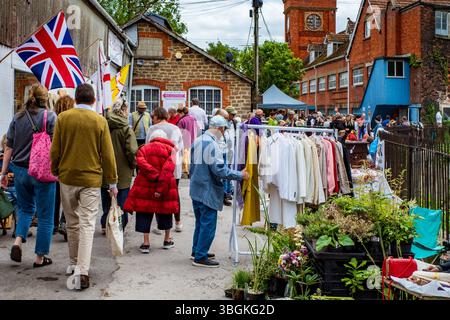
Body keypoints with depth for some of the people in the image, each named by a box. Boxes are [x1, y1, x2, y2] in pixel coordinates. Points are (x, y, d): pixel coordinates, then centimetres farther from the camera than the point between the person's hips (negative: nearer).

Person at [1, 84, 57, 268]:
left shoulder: (18, 118, 6)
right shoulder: (50, 117, -6)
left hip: (20, 170, 4)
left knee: (26, 208, 25)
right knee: (45, 216, 7)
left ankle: (18, 241, 4)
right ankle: (40, 257, 13)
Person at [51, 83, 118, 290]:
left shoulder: (63, 118, -2)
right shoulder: (100, 121, -5)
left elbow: (55, 150, 1)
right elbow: (107, 154, -4)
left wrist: (56, 172, 18)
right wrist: (112, 182, 4)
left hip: (67, 177, 2)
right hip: (91, 179, -2)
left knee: (72, 223, 17)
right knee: (87, 225, -1)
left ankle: (74, 263, 29)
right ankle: (82, 271, -10)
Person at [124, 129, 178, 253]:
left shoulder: (144, 149, 8)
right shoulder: (170, 149, 4)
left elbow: (141, 163, -12)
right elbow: (168, 169, -11)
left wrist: (155, 176, -15)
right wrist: (161, 188, -17)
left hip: (145, 185, 0)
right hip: (166, 186, 0)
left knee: (144, 213, 6)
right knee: (165, 211, 16)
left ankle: (146, 243, 4)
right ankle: (167, 240, 29)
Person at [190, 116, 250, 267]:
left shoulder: (197, 141, 8)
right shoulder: (212, 144, -20)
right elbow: (219, 169, -23)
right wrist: (240, 175, -15)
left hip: (196, 189, 9)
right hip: (208, 191, -9)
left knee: (200, 222, 20)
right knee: (208, 224, -1)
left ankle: (197, 251, 30)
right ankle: (200, 257, 3)